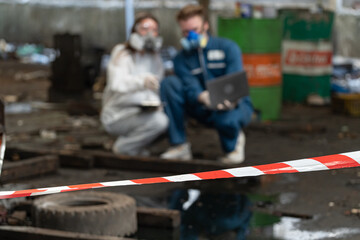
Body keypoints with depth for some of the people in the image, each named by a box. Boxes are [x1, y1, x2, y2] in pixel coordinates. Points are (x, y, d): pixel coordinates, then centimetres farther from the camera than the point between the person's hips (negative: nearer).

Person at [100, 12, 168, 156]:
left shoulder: (155, 58, 11)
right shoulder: (121, 54, -12)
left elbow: (156, 88, 15)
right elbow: (117, 83, -32)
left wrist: (155, 103, -11)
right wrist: (142, 81, -53)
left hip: (143, 112, 8)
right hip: (117, 116, -8)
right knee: (158, 121, -31)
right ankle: (123, 147, -7)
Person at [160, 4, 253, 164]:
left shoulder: (228, 48, -8)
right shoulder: (181, 59, 0)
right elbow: (191, 89, -16)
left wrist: (229, 99, -44)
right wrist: (202, 97, -42)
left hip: (236, 105, -3)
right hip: (206, 109, 3)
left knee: (226, 119, -42)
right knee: (169, 83, -19)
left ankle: (234, 142, -1)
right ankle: (179, 146, -20)